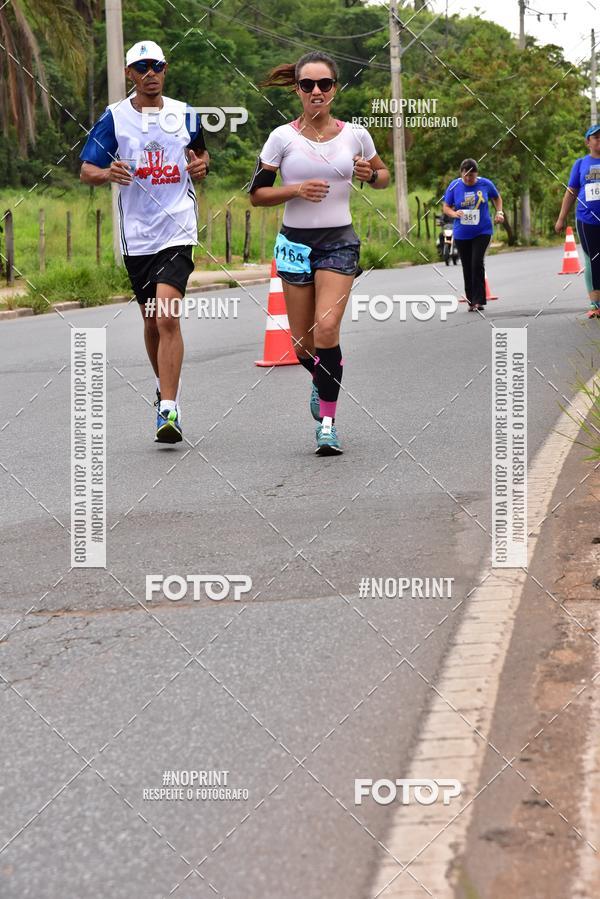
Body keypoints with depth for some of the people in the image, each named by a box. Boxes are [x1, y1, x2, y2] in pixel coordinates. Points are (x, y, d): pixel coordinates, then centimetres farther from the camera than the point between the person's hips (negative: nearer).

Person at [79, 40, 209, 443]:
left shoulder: (185, 115, 7)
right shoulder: (114, 117, 2)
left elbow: (200, 151, 26)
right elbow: (86, 171, 3)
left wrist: (202, 165, 3)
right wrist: (108, 173, -20)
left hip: (177, 231, -2)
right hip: (136, 234, 2)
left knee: (167, 316, -17)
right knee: (152, 320, 12)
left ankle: (168, 410, -20)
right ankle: (167, 391, 35)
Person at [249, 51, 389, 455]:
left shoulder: (355, 135, 2)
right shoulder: (283, 137, -1)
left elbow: (383, 175, 18)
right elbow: (257, 193, 2)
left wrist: (370, 175, -5)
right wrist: (295, 189, -15)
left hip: (339, 242, -1)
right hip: (295, 242, 1)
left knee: (326, 330, -18)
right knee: (302, 343, 4)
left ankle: (327, 422, -9)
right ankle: (322, 381, 40)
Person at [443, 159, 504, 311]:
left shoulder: (485, 184, -3)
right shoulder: (454, 186, -4)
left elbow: (497, 198, 16)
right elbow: (446, 207, 3)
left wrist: (499, 212, 0)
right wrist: (455, 214, -18)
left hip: (482, 231, -2)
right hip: (461, 234, 2)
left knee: (477, 263, -16)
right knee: (467, 267, 6)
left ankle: (479, 300, -12)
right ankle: (471, 301, 17)